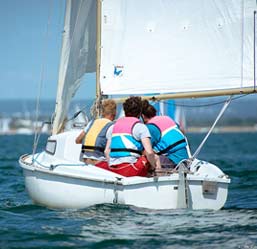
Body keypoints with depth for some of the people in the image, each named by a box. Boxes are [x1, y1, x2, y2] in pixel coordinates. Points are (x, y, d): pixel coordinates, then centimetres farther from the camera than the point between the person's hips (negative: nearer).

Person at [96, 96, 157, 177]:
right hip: (130, 169, -6)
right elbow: (149, 152, -10)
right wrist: (152, 168, 6)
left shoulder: (115, 125, 18)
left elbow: (107, 151, 15)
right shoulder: (140, 126, 1)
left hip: (113, 170, 6)